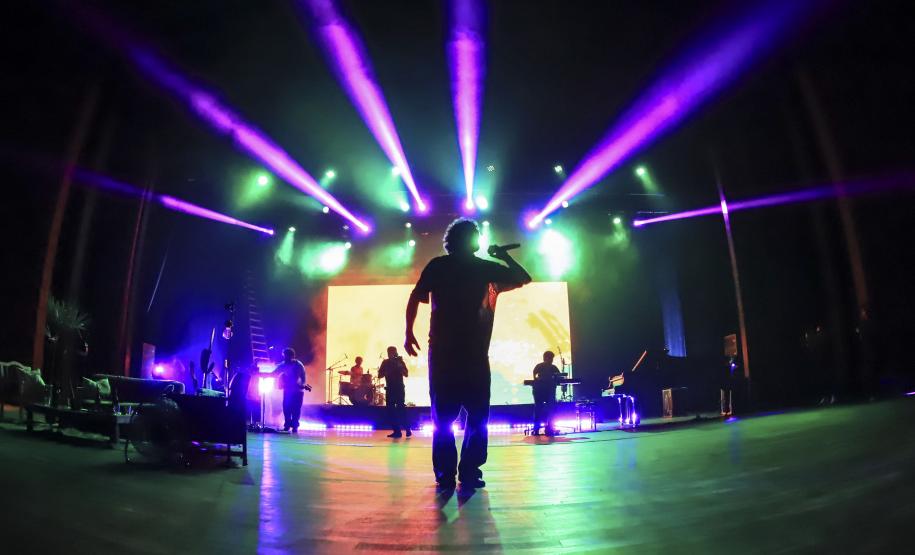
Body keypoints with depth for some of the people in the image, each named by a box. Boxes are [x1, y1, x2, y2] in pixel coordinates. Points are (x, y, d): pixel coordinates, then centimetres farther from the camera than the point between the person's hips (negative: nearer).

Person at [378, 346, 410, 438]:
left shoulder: (400, 361, 1)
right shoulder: (385, 362, 7)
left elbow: (406, 374, -8)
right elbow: (380, 375, 3)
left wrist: (400, 366, -20)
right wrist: (387, 371, -13)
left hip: (399, 388, -3)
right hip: (390, 389, 4)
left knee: (400, 409, -10)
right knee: (391, 410, -1)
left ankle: (407, 429, -4)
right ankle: (396, 431, 3)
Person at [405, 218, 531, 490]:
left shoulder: (437, 266, 8)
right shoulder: (484, 267, 5)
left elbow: (415, 297, 0)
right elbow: (523, 278, 12)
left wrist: (409, 333, 4)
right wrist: (504, 256, 22)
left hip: (442, 348, 2)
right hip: (474, 350, -2)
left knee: (443, 415, 6)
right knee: (477, 415, 6)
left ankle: (445, 474, 3)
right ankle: (469, 472, 1)